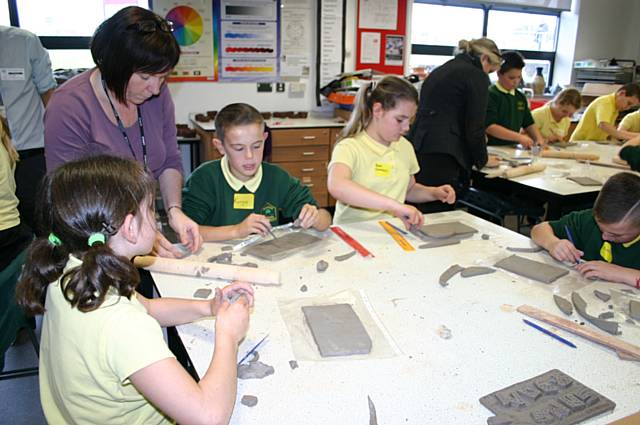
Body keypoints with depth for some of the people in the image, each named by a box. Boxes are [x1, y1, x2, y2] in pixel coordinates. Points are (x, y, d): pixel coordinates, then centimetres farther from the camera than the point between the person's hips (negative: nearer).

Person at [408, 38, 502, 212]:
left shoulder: (440, 71, 23)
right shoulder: (476, 75, 0)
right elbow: (474, 126, -3)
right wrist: (483, 160, 15)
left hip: (415, 150, 8)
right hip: (440, 158, -8)